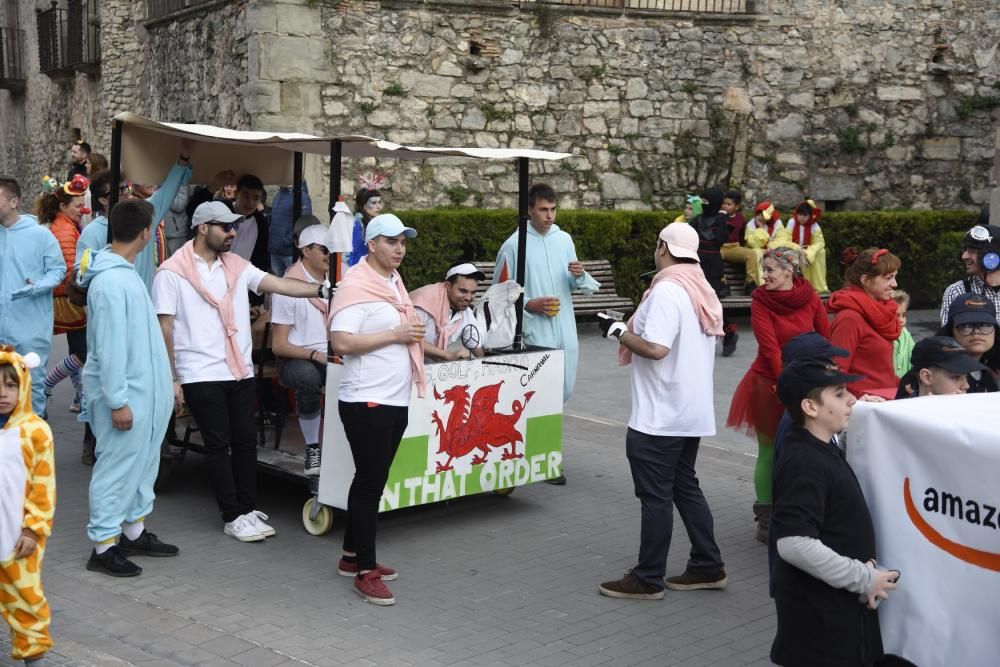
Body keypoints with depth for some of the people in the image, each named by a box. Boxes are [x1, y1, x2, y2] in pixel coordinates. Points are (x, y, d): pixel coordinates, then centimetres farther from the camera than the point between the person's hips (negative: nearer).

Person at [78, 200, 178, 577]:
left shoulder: (126, 272, 9)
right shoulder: (110, 281, -22)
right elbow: (110, 346, -23)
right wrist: (117, 401, -22)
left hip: (143, 390, 10)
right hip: (124, 393, -10)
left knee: (143, 463, 17)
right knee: (118, 468, -2)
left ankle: (134, 532, 29)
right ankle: (103, 546, 8)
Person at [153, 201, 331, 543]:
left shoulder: (237, 266, 8)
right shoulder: (172, 273, -6)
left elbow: (278, 284, -3)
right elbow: (165, 329, -7)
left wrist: (322, 290, -16)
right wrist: (171, 380, -10)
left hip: (240, 372, 5)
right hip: (201, 375, -5)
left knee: (245, 441, 9)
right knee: (218, 445, 1)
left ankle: (248, 509, 20)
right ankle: (233, 517, 9)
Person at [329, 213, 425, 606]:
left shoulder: (395, 283, 14)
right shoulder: (356, 286, -13)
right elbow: (341, 342, -22)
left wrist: (413, 332, 6)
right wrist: (395, 335, -20)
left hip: (396, 400, 9)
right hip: (366, 401, -9)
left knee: (371, 480, 16)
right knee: (371, 484, -5)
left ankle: (352, 556, 27)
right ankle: (365, 572, 3)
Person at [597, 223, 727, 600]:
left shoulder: (666, 291, -18)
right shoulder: (703, 291, 9)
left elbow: (656, 348, -26)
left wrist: (618, 331, -12)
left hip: (659, 414, -9)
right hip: (691, 410, 9)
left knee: (655, 495, -1)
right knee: (685, 486, 18)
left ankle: (648, 579, 8)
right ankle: (707, 567, 23)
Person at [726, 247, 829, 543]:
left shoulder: (810, 298, -3)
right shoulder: (761, 301, -10)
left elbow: (827, 340, 1)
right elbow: (770, 347, -17)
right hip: (768, 384, -3)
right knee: (769, 453, 3)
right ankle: (766, 519, 12)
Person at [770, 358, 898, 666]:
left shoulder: (822, 449, 9)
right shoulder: (804, 464, -22)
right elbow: (795, 543, -30)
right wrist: (863, 579, -21)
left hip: (838, 606, 9)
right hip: (818, 615, -9)